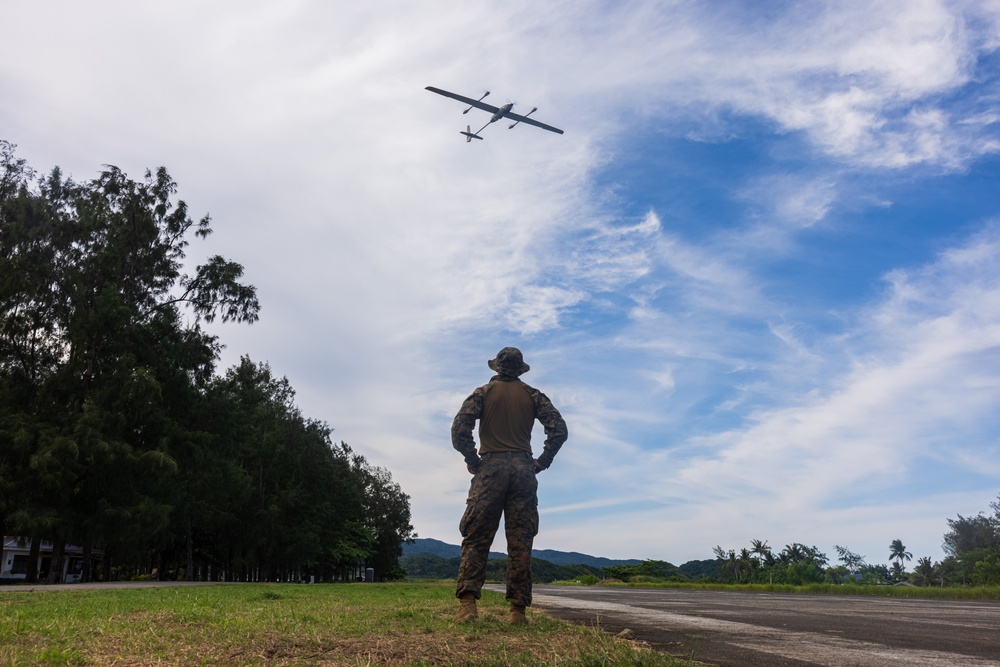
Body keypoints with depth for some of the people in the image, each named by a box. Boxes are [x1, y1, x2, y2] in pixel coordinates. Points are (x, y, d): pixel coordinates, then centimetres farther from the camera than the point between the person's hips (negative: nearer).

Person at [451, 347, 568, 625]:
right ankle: (518, 610, 1)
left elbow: (459, 428, -7)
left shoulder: (484, 392, 8)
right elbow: (559, 429, 1)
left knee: (476, 539, -1)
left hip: (491, 468, -1)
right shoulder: (532, 395, 13)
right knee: (520, 542, 3)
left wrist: (473, 461, 2)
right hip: (523, 471, 2)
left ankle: (467, 602, -15)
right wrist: (541, 462, 6)